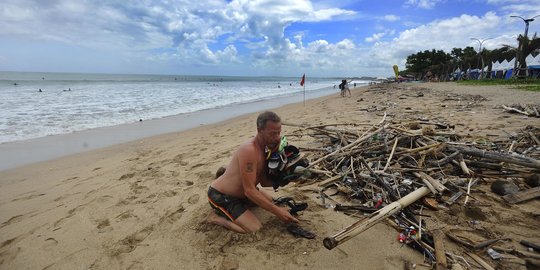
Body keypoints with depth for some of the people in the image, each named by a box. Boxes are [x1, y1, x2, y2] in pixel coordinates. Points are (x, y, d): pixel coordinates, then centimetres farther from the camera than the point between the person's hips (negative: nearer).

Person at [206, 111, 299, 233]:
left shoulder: (265, 148, 0)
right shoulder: (249, 151, -30)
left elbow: (264, 182, 4)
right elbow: (249, 191, -29)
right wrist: (278, 211, -26)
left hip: (239, 191, 10)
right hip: (220, 196, -10)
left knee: (269, 200, 27)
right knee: (255, 229, -19)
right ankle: (216, 217, 0)